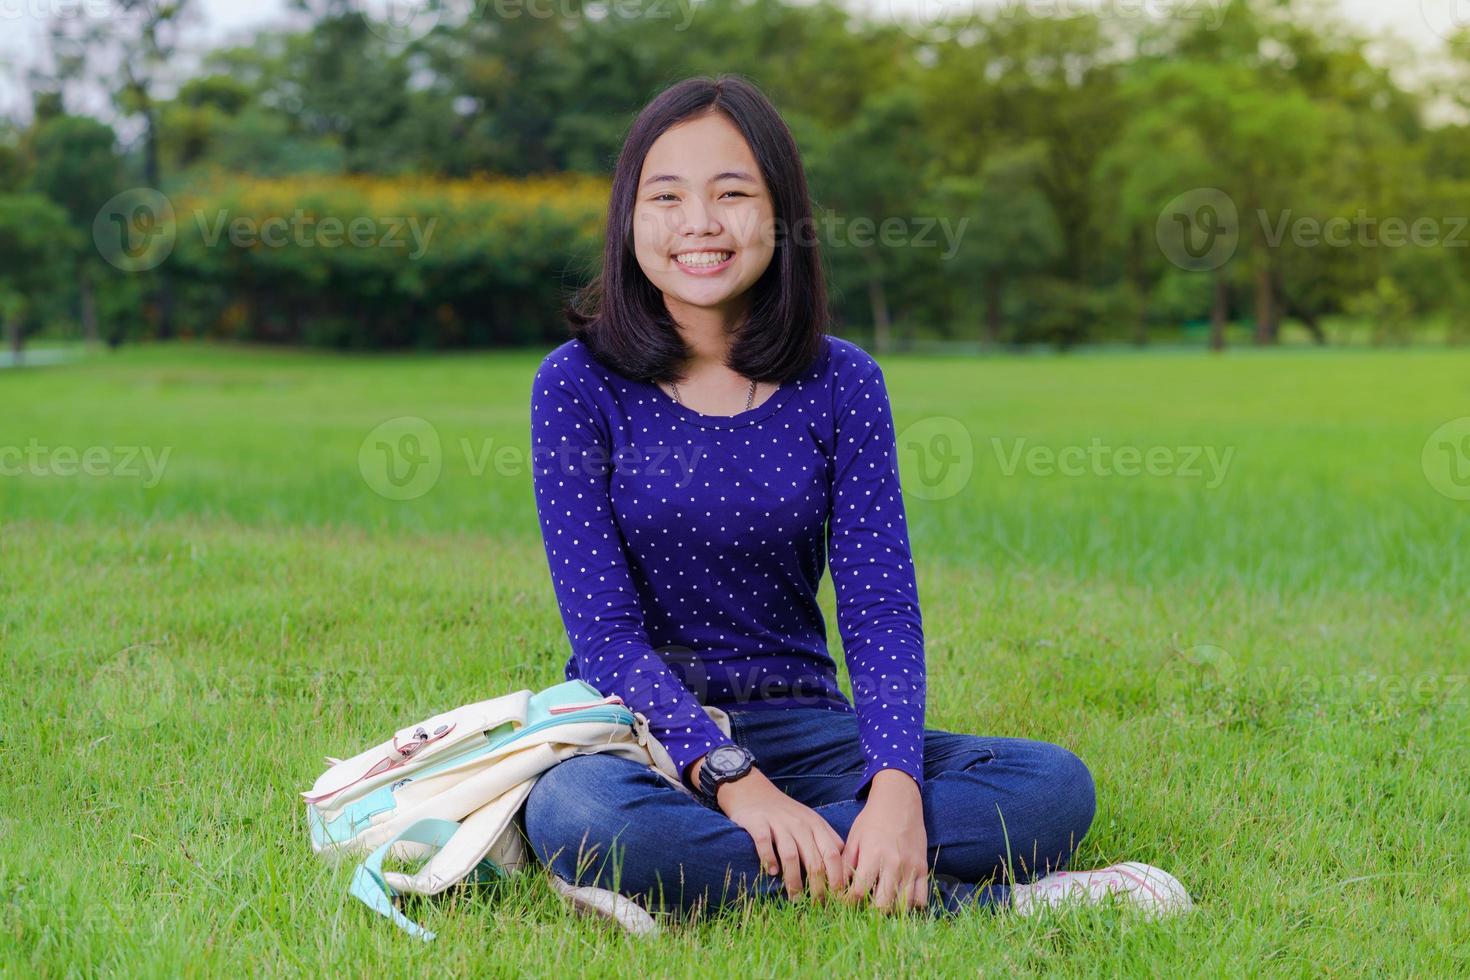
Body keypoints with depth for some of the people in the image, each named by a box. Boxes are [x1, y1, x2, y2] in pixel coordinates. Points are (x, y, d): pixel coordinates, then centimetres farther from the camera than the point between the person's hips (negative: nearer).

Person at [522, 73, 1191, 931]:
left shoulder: (841, 383, 2)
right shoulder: (579, 384, -5)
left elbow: (882, 607, -6)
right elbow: (605, 628, -12)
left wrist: (895, 787, -26)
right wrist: (729, 780, -28)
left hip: (803, 729, 2)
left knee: (1056, 785, -19)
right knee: (574, 812, -39)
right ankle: (974, 898, -29)